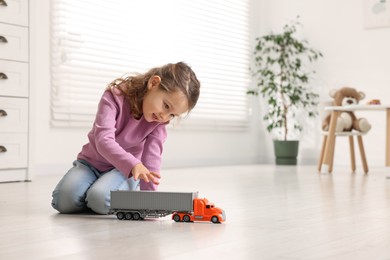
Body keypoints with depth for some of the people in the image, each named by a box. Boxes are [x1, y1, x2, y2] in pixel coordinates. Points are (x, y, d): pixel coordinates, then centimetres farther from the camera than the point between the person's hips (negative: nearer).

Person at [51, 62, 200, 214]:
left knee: (101, 198, -31)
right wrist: (133, 164, -51)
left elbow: (152, 158, -22)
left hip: (124, 171, 0)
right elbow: (103, 140, -35)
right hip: (92, 162, 0)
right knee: (64, 199, -24)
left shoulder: (159, 122, -14)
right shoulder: (114, 97, -23)